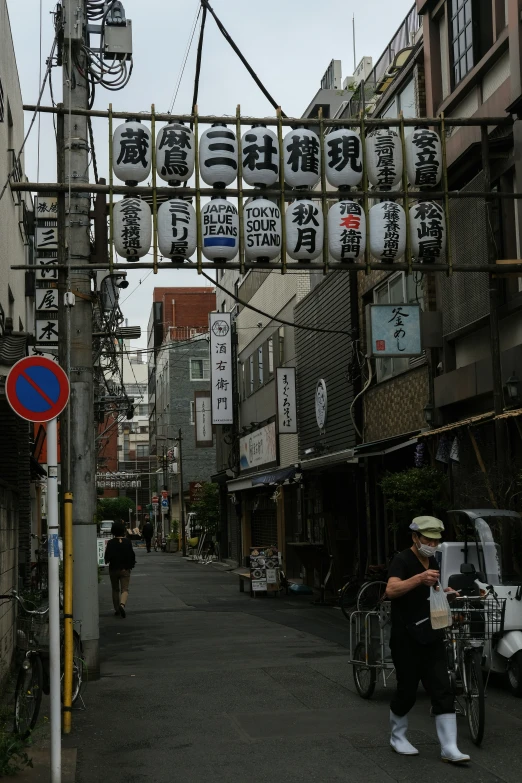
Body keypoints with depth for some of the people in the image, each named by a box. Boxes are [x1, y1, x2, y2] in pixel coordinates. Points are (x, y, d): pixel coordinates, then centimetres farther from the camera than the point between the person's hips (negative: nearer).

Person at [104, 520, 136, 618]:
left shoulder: (110, 543, -8)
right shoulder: (127, 542, -4)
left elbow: (107, 557, -8)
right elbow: (132, 555, 1)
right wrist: (131, 565, 15)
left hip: (113, 569, 0)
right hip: (125, 569, 0)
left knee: (115, 590, 14)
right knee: (125, 589, -1)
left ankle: (117, 609, 16)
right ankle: (122, 604, -27)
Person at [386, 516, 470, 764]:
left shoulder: (432, 562, 12)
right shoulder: (402, 560, -12)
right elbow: (391, 590, -32)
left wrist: (443, 592, 11)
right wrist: (419, 578, -45)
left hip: (431, 637, 6)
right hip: (406, 639, -6)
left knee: (443, 691, -2)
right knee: (407, 691, 4)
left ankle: (449, 748, -1)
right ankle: (397, 737, 26)